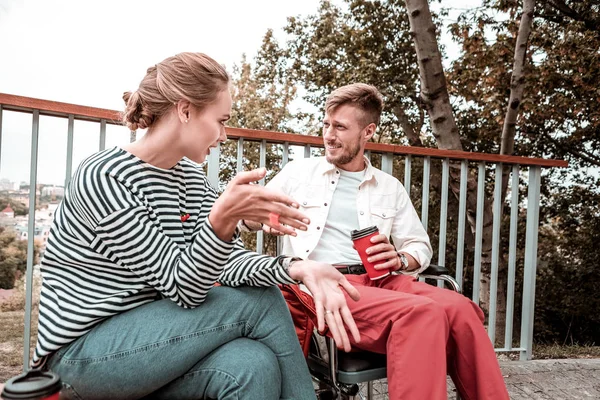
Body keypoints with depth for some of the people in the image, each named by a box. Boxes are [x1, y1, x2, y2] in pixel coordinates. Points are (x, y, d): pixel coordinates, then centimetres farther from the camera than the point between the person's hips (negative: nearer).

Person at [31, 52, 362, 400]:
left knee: (254, 365, -22)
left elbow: (229, 259, -4)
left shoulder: (190, 177, 3)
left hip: (146, 331, 6)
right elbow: (181, 288, -23)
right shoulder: (104, 178, -20)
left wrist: (296, 270, -21)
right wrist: (224, 217, -40)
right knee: (260, 301, -19)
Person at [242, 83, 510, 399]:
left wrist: (399, 259, -6)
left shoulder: (390, 187, 18)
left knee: (460, 309, -27)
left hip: (378, 280, 4)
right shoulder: (298, 172, 12)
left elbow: (420, 246, 18)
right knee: (422, 313, -31)